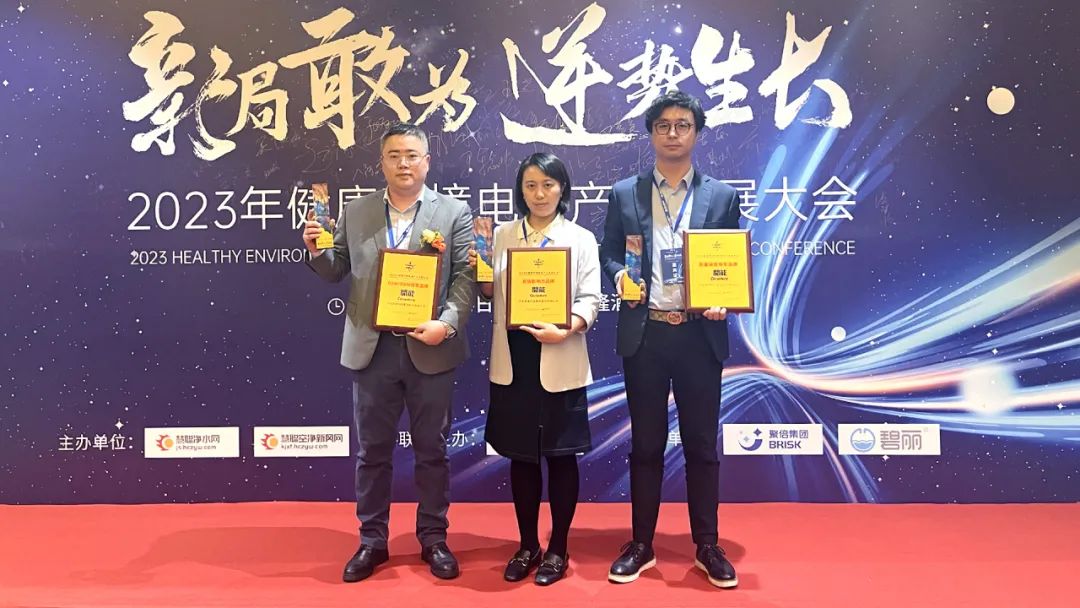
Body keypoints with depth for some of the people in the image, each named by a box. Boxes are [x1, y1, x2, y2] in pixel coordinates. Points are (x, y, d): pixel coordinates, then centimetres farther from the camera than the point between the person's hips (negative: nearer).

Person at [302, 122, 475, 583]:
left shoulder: (454, 213, 1)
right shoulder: (355, 213, 9)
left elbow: (466, 277, -5)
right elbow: (336, 272, 10)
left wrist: (447, 323, -18)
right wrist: (317, 251, -11)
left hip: (430, 349, -2)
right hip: (371, 349, 2)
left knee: (431, 449, 9)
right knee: (372, 450, 10)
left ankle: (433, 539, 25)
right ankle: (372, 541, 25)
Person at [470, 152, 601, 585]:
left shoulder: (581, 239, 1)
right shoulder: (503, 235, 8)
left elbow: (590, 298, -6)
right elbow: (492, 293, 9)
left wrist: (566, 330, -23)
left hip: (560, 364, -2)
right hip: (512, 362, 3)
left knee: (561, 456, 7)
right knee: (521, 455, 12)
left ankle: (558, 549, 22)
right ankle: (527, 545, 27)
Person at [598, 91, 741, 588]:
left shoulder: (722, 196, 6)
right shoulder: (624, 193, 7)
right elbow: (608, 254, 9)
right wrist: (621, 278, -12)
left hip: (700, 334, 0)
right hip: (644, 333, 0)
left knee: (702, 444, 9)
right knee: (646, 444, 9)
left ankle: (707, 546, 23)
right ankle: (641, 544, 22)